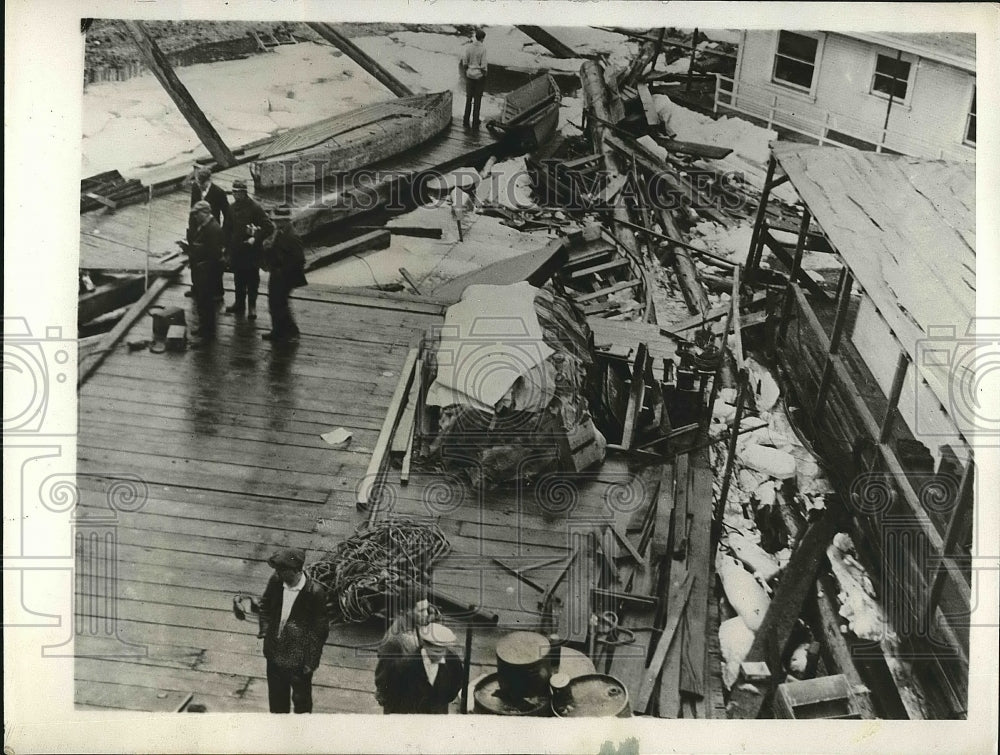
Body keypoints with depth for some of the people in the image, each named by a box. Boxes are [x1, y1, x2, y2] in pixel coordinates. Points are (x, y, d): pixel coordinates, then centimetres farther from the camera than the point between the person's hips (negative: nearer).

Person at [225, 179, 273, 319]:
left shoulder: (255, 208, -13)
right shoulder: (232, 208, 5)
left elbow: (269, 227, -14)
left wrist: (256, 238, -20)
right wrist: (227, 249, 11)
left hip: (251, 251, -5)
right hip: (236, 249, 5)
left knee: (252, 279, 3)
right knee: (238, 278, 14)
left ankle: (252, 306, 14)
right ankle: (239, 303, 26)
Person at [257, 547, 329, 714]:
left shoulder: (314, 592, -26)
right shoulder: (276, 580, -13)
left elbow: (321, 628, -15)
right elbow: (265, 604, 9)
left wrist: (312, 661, -13)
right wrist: (264, 628, -3)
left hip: (300, 659, -4)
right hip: (275, 653, 5)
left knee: (301, 699, 18)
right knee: (276, 695, 26)